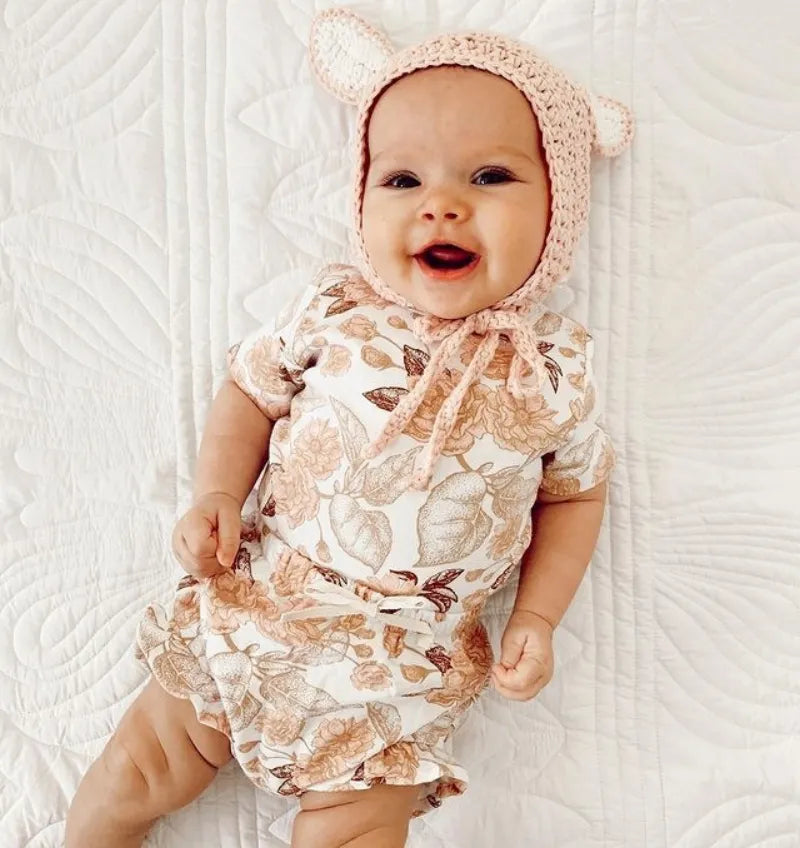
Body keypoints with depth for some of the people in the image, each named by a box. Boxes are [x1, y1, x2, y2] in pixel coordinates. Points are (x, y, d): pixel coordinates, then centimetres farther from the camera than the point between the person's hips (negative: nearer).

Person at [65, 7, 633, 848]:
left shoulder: (554, 369, -6)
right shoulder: (333, 313, -7)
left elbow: (574, 493, 7)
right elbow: (250, 388, 7)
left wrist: (537, 617, -1)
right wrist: (217, 493, -7)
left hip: (401, 673, 0)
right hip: (257, 603, 1)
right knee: (136, 775, 13)